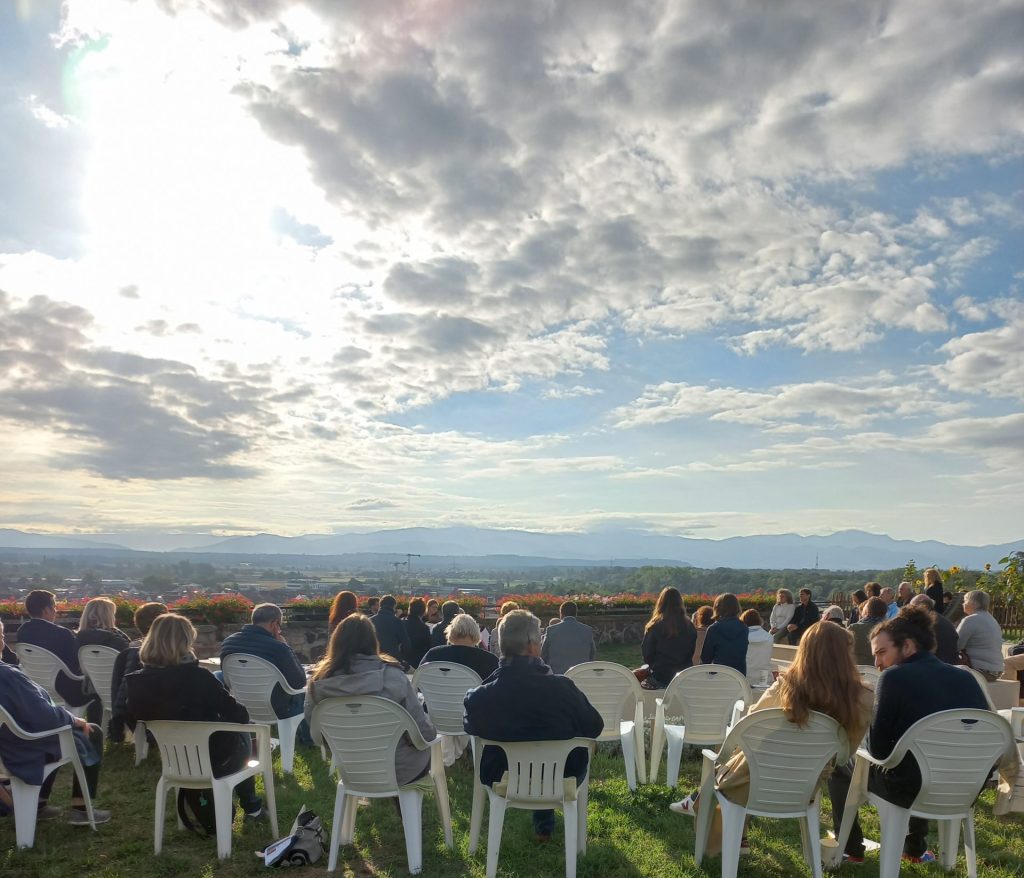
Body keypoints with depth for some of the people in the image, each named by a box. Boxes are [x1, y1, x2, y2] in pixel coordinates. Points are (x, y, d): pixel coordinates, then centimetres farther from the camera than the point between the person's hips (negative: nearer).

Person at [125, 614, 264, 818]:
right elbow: (239, 716, -20)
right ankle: (250, 805, 41)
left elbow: (131, 719, 4)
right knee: (242, 734, 28)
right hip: (213, 761, -5)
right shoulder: (198, 676, -28)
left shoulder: (136, 681, -15)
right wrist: (240, 713, 3)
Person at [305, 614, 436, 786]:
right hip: (397, 769, -4)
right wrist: (431, 731, 3)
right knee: (427, 744, 27)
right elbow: (424, 733, -18)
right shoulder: (392, 677, -24)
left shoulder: (320, 683, -15)